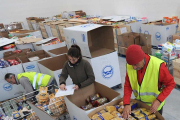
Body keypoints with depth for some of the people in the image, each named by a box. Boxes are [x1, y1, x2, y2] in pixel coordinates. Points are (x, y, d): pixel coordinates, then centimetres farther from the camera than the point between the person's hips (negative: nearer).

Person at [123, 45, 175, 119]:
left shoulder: (158, 66, -31)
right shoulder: (130, 66, -19)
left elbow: (170, 84, -18)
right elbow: (127, 85, -10)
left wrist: (159, 100, -25)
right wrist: (126, 103, -20)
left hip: (155, 104, -3)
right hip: (139, 103, 3)